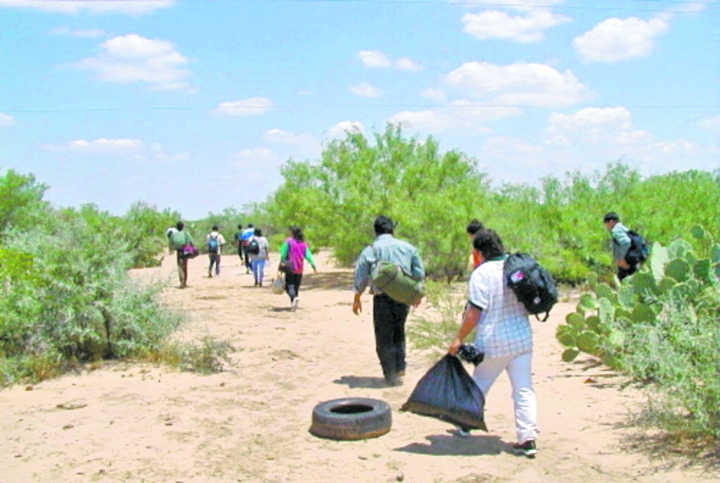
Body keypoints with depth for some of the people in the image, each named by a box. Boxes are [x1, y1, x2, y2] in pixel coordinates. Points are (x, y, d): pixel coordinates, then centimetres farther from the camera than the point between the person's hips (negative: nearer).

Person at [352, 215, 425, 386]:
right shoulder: (408, 248, 6)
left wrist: (357, 299, 10)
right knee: (399, 333, 22)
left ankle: (391, 374, 8)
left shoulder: (370, 250, -1)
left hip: (382, 298, -3)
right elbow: (419, 274, 8)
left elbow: (360, 277, -1)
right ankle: (400, 367, 15)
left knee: (384, 337, 7)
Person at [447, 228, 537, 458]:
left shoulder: (481, 273, -14)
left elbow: (474, 312, -17)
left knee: (479, 385, 16)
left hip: (493, 343, -4)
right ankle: (527, 439, 2)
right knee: (524, 390, 5)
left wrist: (459, 338, -10)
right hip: (522, 339, 4)